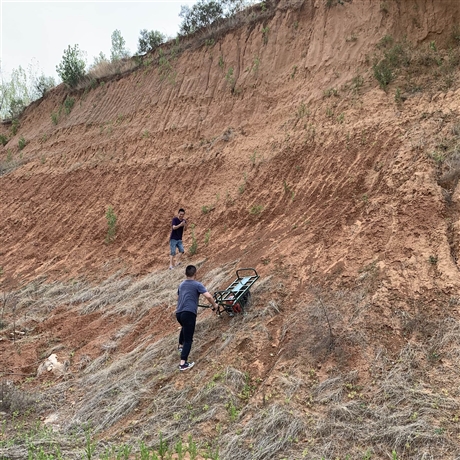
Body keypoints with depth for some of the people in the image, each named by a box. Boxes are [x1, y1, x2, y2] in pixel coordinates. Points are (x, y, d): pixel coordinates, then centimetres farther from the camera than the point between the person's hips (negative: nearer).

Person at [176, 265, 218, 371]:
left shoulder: (181, 285, 22)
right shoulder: (197, 284, 1)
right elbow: (208, 296, -11)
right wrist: (214, 305, 8)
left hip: (178, 313, 7)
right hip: (189, 313, -7)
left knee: (184, 328, 38)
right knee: (188, 339, -7)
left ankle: (181, 346, 54)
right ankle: (183, 363, -15)